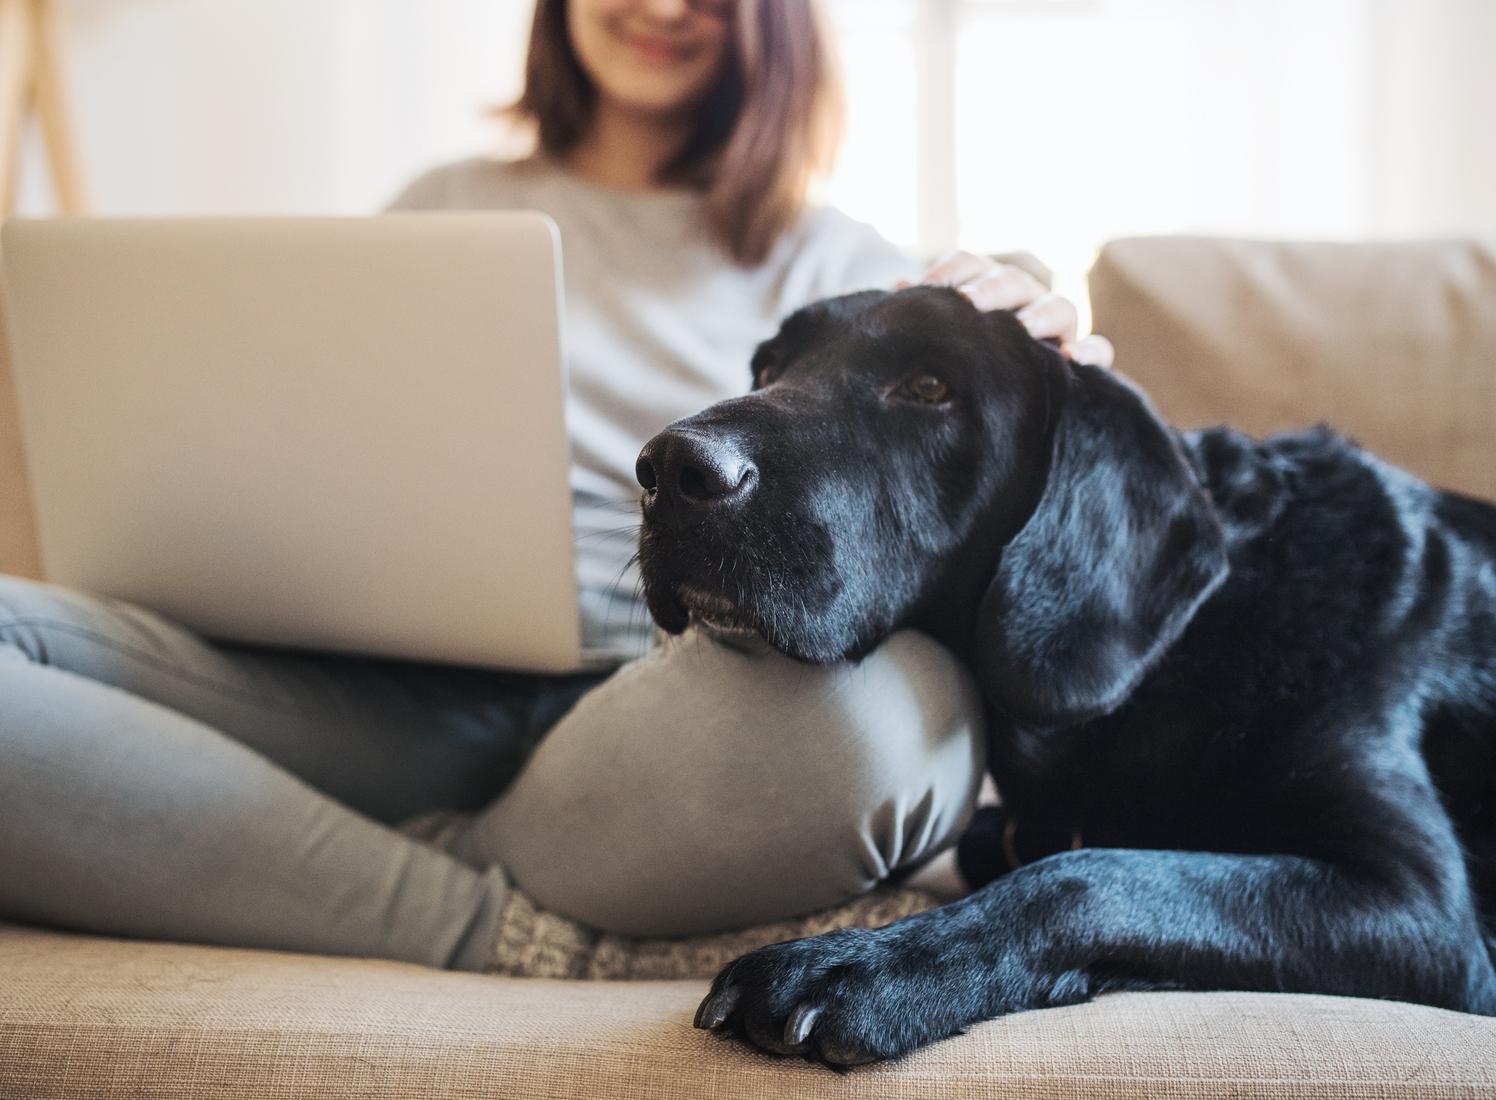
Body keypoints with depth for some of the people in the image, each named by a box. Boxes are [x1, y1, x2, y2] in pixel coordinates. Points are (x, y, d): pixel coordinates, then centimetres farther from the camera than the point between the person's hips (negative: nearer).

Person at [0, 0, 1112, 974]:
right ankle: (513, 930, -26)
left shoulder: (831, 262, 20)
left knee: (881, 707, -39)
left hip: (663, 699, -1)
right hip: (403, 687, 2)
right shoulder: (443, 206, 26)